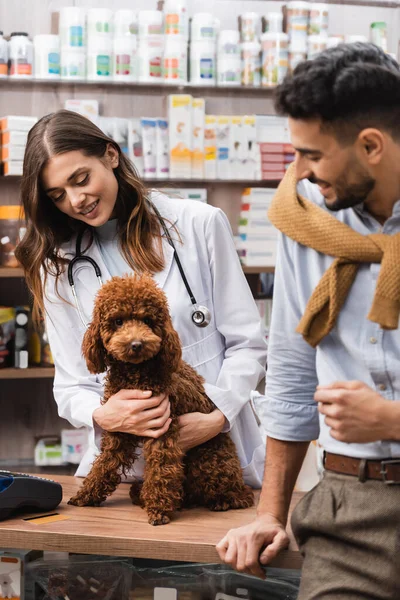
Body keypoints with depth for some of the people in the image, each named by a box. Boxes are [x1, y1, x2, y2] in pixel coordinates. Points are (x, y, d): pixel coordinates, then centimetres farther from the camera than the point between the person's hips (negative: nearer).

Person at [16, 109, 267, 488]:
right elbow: (70, 386, 7)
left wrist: (216, 417, -13)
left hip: (221, 450, -2)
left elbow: (246, 343, 3)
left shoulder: (199, 225, 2)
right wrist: (103, 415, -16)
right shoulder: (58, 266, 9)